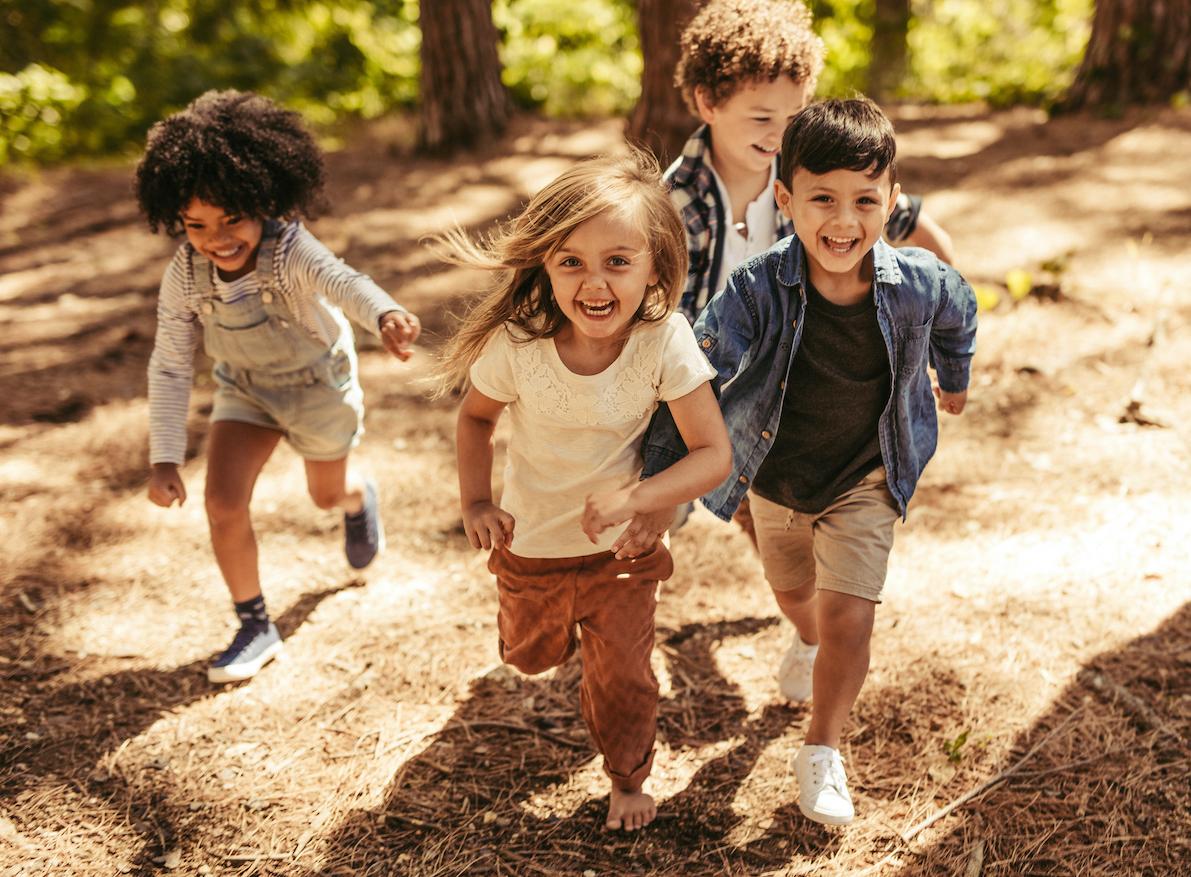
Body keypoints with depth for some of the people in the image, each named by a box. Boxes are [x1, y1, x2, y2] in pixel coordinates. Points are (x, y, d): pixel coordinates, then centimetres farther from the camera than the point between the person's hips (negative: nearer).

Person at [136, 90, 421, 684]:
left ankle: (358, 499, 61)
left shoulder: (288, 250, -36)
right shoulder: (185, 275, -24)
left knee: (327, 495, 19)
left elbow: (342, 280, -59)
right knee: (223, 504, -11)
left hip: (319, 384, -2)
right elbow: (169, 369, -14)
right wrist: (164, 458, -18)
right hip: (245, 391, 3)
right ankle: (256, 628, 10)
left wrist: (386, 314, -81)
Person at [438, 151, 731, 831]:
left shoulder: (664, 340, -29)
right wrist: (476, 501, -17)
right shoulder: (516, 343, -26)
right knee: (530, 659, 26)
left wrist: (635, 499, -40)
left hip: (623, 545, -2)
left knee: (623, 676, 11)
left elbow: (714, 455, -26)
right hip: (530, 541, 2)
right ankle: (560, 624, 62)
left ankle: (628, 778, 41)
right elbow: (476, 417, -5)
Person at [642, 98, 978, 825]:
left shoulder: (918, 285, -23)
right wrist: (656, 485, -25)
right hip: (774, 479, 1)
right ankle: (809, 642, 65)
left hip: (865, 481, -1)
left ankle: (823, 751, 16)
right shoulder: (756, 292, -30)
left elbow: (958, 313, 3)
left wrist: (954, 377, 21)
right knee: (793, 591, 27)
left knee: (849, 620, -11)